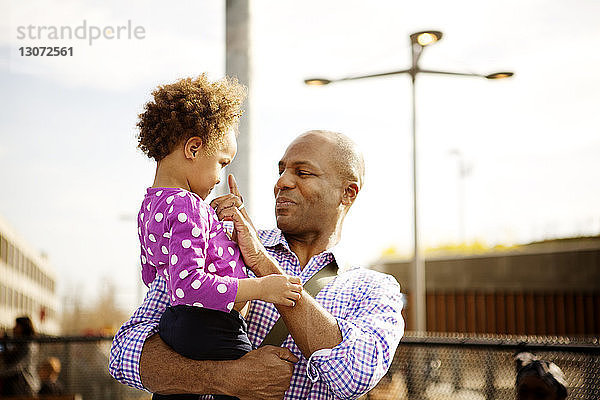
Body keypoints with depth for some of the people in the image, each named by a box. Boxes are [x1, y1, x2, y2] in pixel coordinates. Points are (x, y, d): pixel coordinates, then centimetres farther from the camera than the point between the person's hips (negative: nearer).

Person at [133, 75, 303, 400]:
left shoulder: (150, 206, 12)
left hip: (171, 323, 11)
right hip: (211, 330, -10)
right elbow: (187, 284, -28)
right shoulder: (187, 207, -20)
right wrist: (260, 288, -28)